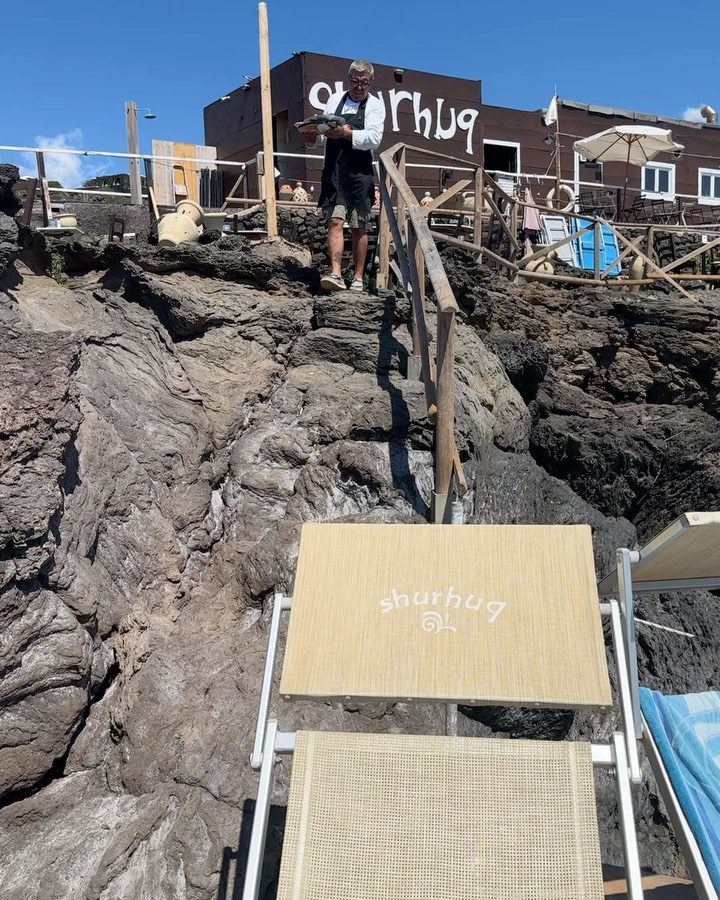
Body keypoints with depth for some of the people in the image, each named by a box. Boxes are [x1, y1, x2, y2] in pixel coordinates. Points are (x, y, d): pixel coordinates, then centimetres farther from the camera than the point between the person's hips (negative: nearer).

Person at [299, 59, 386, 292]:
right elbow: (323, 133, 20)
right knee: (335, 221, -12)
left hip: (359, 174, -2)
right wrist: (312, 137, -2)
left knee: (359, 227, 3)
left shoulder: (374, 104, 5)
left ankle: (358, 279, 10)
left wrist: (346, 134, -23)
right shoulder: (334, 100, 17)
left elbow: (373, 138, -11)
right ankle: (336, 274, -21)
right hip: (333, 171, 2)